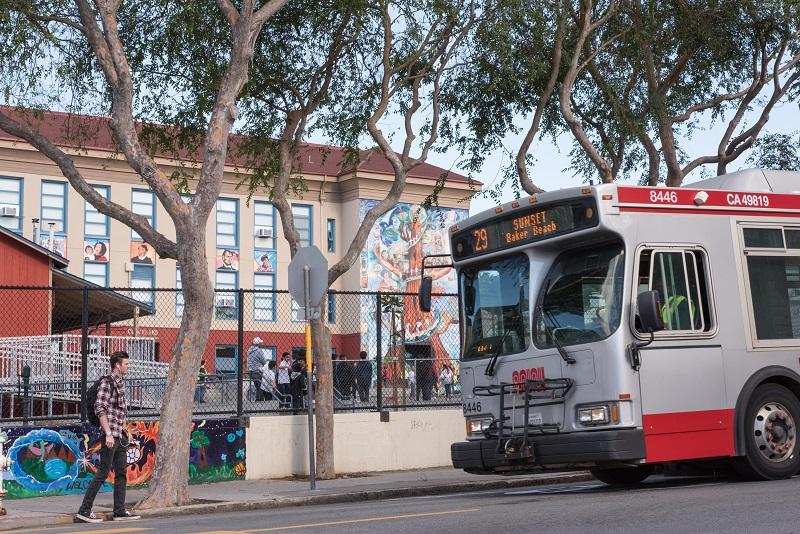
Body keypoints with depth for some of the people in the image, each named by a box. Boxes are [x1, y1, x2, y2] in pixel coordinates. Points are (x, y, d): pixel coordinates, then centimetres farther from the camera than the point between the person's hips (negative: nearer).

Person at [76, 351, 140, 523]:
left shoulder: (120, 382, 15)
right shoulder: (106, 382, -11)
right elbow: (100, 409, -17)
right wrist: (108, 433, -22)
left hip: (120, 435, 9)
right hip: (110, 435, -9)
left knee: (122, 473, 9)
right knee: (103, 473, -7)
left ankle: (120, 511, 14)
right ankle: (84, 511, -2)